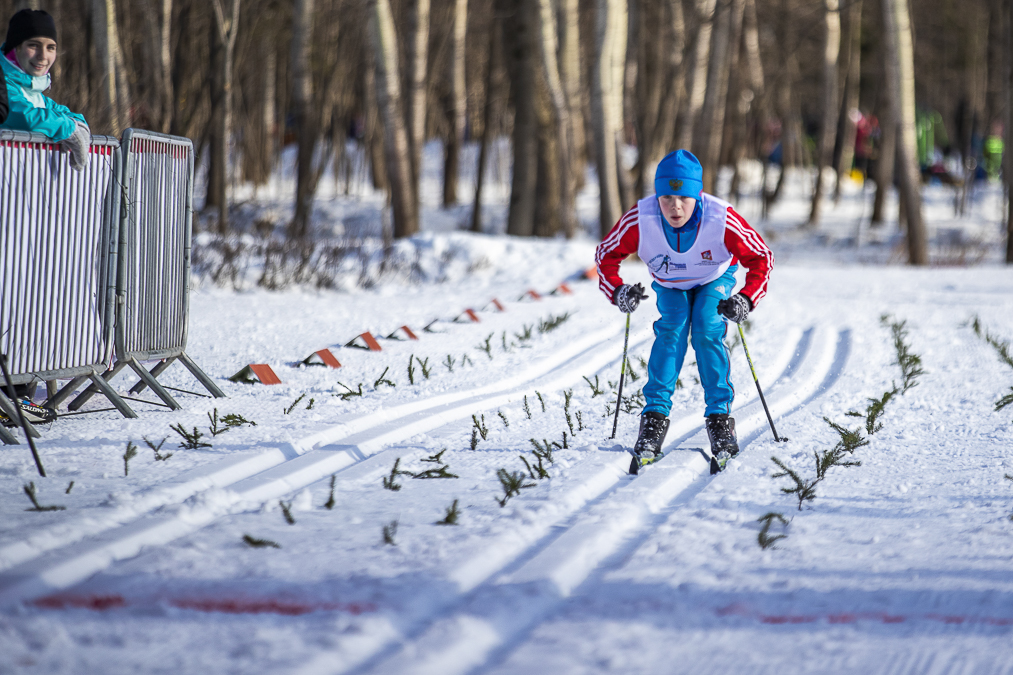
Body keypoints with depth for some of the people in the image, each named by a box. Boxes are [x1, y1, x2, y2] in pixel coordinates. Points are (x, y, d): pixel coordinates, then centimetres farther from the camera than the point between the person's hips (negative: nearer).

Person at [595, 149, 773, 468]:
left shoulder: (722, 220, -38)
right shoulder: (640, 219, -34)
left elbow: (760, 258, -24)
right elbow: (606, 255, -18)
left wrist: (747, 299, -40)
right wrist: (617, 292, -36)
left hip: (714, 280, -1)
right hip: (669, 284, 1)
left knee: (707, 332, -22)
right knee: (672, 328, -23)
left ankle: (719, 417, -14)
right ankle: (655, 416, -21)